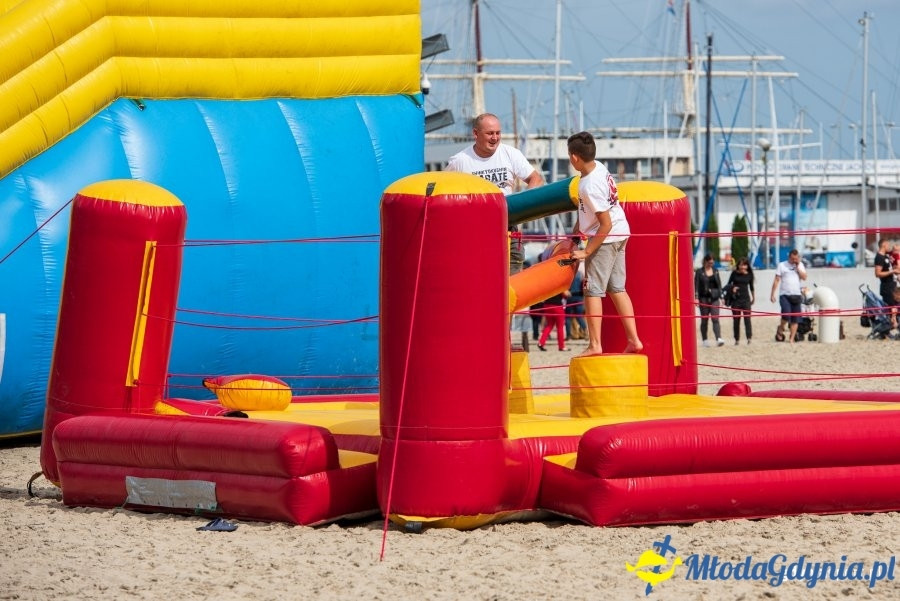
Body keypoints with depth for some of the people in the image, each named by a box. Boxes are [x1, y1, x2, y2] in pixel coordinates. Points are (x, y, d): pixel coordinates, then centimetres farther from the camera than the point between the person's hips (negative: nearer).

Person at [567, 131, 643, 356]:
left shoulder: (591, 187, -27)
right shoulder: (598, 167, 1)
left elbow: (606, 224, -25)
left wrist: (586, 252, -19)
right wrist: (574, 234, 16)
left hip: (606, 237, -9)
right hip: (620, 234, 9)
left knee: (593, 289, -4)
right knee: (617, 288, 12)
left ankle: (595, 344, -6)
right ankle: (633, 340, 11)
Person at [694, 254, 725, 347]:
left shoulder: (715, 271, 11)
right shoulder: (699, 271, -1)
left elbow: (719, 284, 15)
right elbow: (696, 285, -5)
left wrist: (721, 296, 9)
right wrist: (696, 297, -14)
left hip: (714, 298, 2)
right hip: (704, 298, -2)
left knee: (715, 319, -10)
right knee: (704, 320, 5)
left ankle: (718, 339, -21)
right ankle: (704, 340, 14)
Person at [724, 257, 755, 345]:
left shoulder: (749, 275, 4)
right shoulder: (734, 274, -1)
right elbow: (728, 285, 6)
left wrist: (753, 298, 21)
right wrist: (732, 288, -15)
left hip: (746, 299, 0)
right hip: (736, 299, 0)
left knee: (747, 318, -12)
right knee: (736, 319, 4)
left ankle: (749, 337, -17)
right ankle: (737, 339, 12)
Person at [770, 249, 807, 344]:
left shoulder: (800, 265, 12)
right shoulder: (782, 265, 3)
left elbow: (804, 277, 0)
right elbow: (776, 280, 2)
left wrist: (797, 267, -5)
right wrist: (773, 294, -3)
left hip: (796, 295, 3)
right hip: (784, 295, -3)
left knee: (795, 319, -1)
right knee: (786, 314, -21)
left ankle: (791, 339, 4)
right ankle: (780, 329, 7)